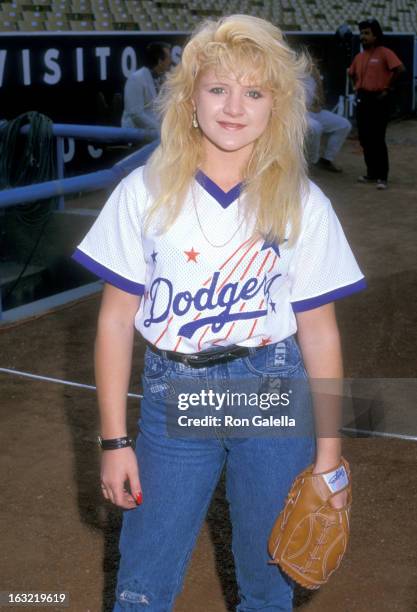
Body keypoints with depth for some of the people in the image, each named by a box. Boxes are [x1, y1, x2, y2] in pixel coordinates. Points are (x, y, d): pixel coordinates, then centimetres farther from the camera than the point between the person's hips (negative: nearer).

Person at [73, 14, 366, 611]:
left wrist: (329, 450, 0)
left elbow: (319, 329, 0)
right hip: (173, 395, 0)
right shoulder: (146, 192, -5)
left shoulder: (303, 204, -4)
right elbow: (116, 319, -2)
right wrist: (114, 439, -2)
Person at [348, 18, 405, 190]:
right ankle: (371, 173, 21)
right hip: (362, 99, 7)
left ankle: (382, 177, -2)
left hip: (379, 100, -7)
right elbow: (352, 74, 27)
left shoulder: (384, 53, -9)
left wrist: (388, 88, -14)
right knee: (364, 138, 10)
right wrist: (358, 88, 14)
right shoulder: (359, 56, 11)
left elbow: (399, 69, -19)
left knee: (377, 139, -8)